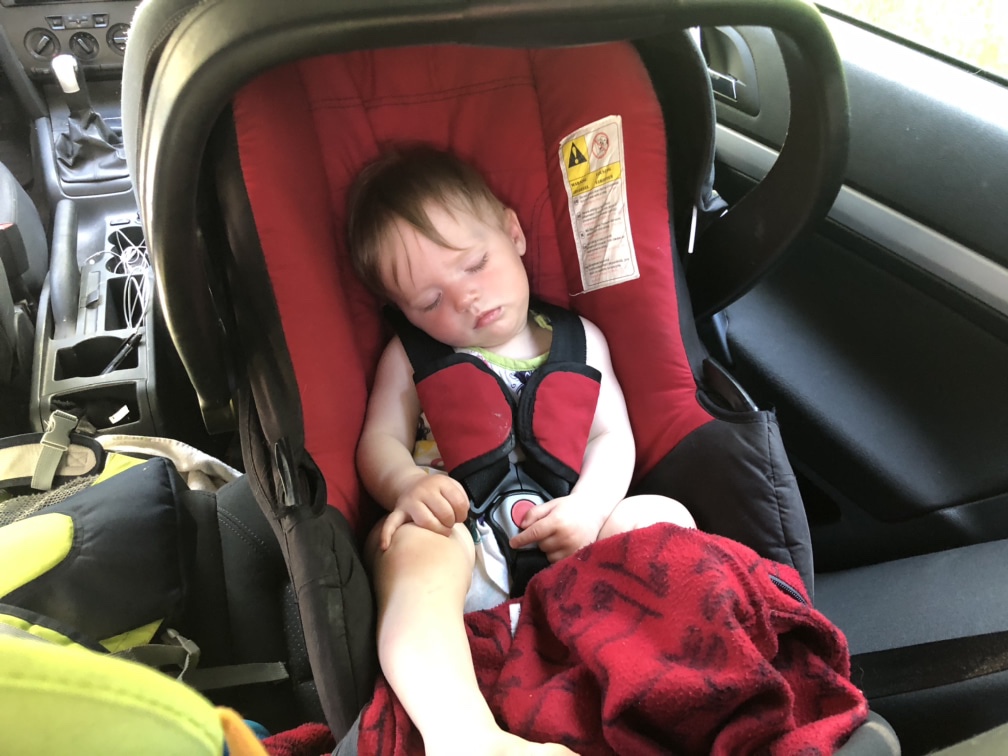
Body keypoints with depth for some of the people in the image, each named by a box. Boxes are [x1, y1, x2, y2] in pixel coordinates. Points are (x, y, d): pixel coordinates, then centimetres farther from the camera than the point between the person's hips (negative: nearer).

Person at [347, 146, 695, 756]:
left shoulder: (580, 340, 16)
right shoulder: (412, 357, 15)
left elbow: (614, 437, 7)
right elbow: (380, 441, 4)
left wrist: (588, 506, -14)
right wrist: (407, 483, -20)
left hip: (567, 550, 2)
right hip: (459, 535, -1)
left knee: (663, 516, -21)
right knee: (418, 540, -34)